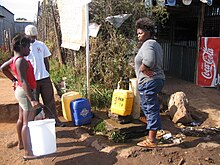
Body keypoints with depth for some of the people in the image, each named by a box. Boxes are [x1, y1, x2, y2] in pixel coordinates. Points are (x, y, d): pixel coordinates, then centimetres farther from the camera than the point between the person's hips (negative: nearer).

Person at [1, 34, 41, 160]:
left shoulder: (15, 59, 7)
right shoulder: (21, 61, -23)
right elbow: (24, 81, -30)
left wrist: (14, 80, 22)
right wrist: (32, 99, -33)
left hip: (20, 91, 10)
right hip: (26, 93, -10)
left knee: (21, 119, 21)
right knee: (28, 123, -5)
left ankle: (21, 143, 38)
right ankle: (28, 153, 2)